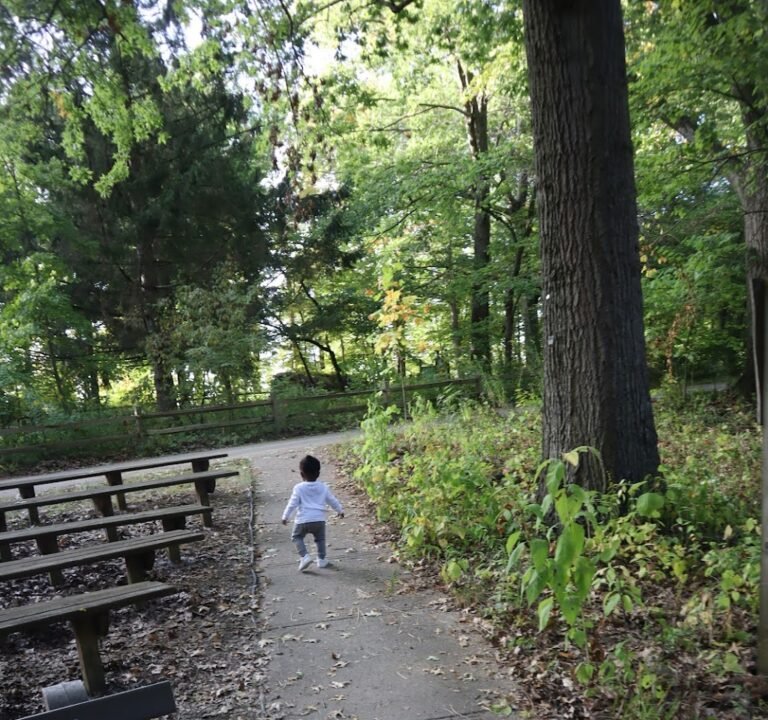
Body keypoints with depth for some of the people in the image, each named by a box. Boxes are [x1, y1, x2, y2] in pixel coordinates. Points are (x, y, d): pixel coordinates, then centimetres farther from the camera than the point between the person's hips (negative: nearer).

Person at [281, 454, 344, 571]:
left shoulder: (299, 488, -5)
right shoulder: (323, 487, 5)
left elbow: (292, 504, -6)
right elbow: (332, 500, 15)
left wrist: (285, 516, 4)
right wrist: (340, 510, 30)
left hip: (303, 520, -3)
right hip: (319, 519, 3)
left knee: (296, 537, 15)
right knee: (320, 539, 22)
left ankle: (304, 556, -2)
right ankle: (321, 559, 21)